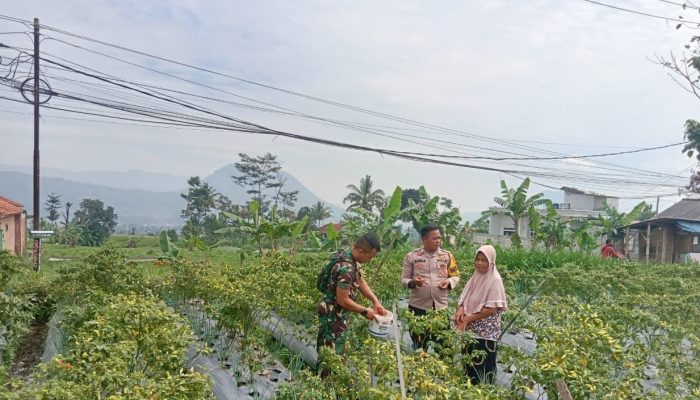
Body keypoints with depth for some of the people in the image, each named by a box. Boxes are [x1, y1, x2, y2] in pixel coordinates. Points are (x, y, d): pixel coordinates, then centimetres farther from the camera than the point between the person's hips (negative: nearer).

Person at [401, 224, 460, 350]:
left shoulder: (447, 256, 3)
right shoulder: (411, 256, -2)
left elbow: (455, 276, 9)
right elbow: (404, 279, 1)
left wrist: (448, 282, -13)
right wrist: (413, 282, -21)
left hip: (441, 306, 1)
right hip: (418, 307, -1)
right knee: (419, 347, 10)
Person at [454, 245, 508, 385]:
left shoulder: (495, 280, -13)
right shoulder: (475, 277, 7)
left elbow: (492, 309, -18)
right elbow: (463, 298, 11)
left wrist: (468, 318, -17)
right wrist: (460, 310, -12)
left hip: (486, 333, -7)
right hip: (470, 330, 7)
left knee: (483, 369, 0)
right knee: (469, 366, 14)